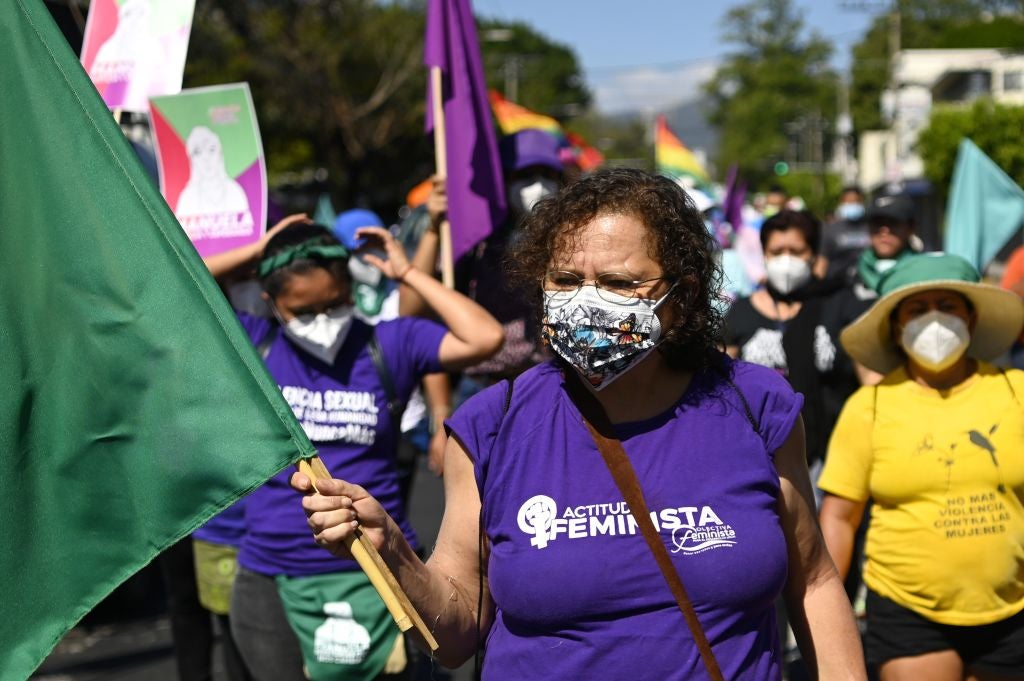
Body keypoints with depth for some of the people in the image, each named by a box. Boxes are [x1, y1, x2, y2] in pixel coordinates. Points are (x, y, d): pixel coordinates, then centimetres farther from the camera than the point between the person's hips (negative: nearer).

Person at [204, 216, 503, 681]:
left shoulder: (388, 344, -3)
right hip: (271, 581, 2)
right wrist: (254, 252, -4)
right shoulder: (254, 345, 0)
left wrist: (406, 273, -8)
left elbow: (485, 338, -13)